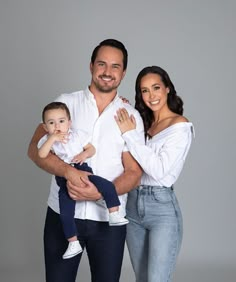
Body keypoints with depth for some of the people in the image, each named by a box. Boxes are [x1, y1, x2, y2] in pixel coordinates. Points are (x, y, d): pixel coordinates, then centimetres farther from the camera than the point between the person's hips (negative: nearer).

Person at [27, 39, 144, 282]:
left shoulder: (131, 116, 2)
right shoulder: (66, 103, 2)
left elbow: (134, 173, -2)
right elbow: (35, 149, -5)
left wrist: (100, 193, -20)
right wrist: (68, 171, -24)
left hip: (108, 219, 1)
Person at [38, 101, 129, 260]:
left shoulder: (78, 135, 7)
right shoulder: (47, 140, 5)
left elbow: (92, 148, 11)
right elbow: (41, 155, -13)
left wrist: (85, 154, -11)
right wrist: (52, 138, -19)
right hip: (64, 178, -1)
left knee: (107, 186, -21)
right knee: (66, 213, -11)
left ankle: (114, 215, -8)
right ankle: (74, 244, -2)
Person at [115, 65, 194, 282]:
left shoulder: (180, 126, -8)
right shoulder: (143, 123, 13)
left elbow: (159, 170, -18)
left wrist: (130, 134, -14)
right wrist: (123, 118, 1)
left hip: (162, 209, -6)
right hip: (133, 206, 7)